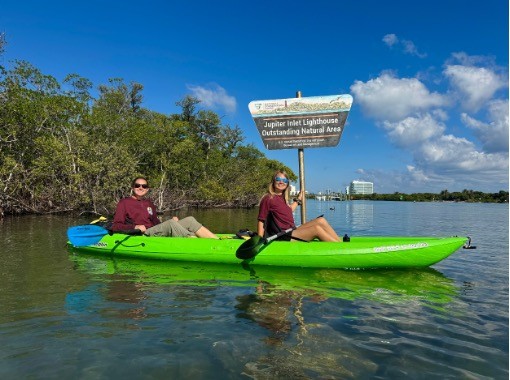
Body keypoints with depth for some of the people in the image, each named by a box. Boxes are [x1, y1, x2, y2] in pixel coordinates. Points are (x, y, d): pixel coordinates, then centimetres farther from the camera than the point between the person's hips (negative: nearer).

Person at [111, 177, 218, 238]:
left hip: (155, 233, 6)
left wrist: (172, 221, 2)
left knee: (189, 220, -11)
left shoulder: (149, 203, 24)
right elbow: (115, 226, -1)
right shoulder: (124, 203, 7)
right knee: (170, 223, -32)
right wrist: (135, 227, -17)